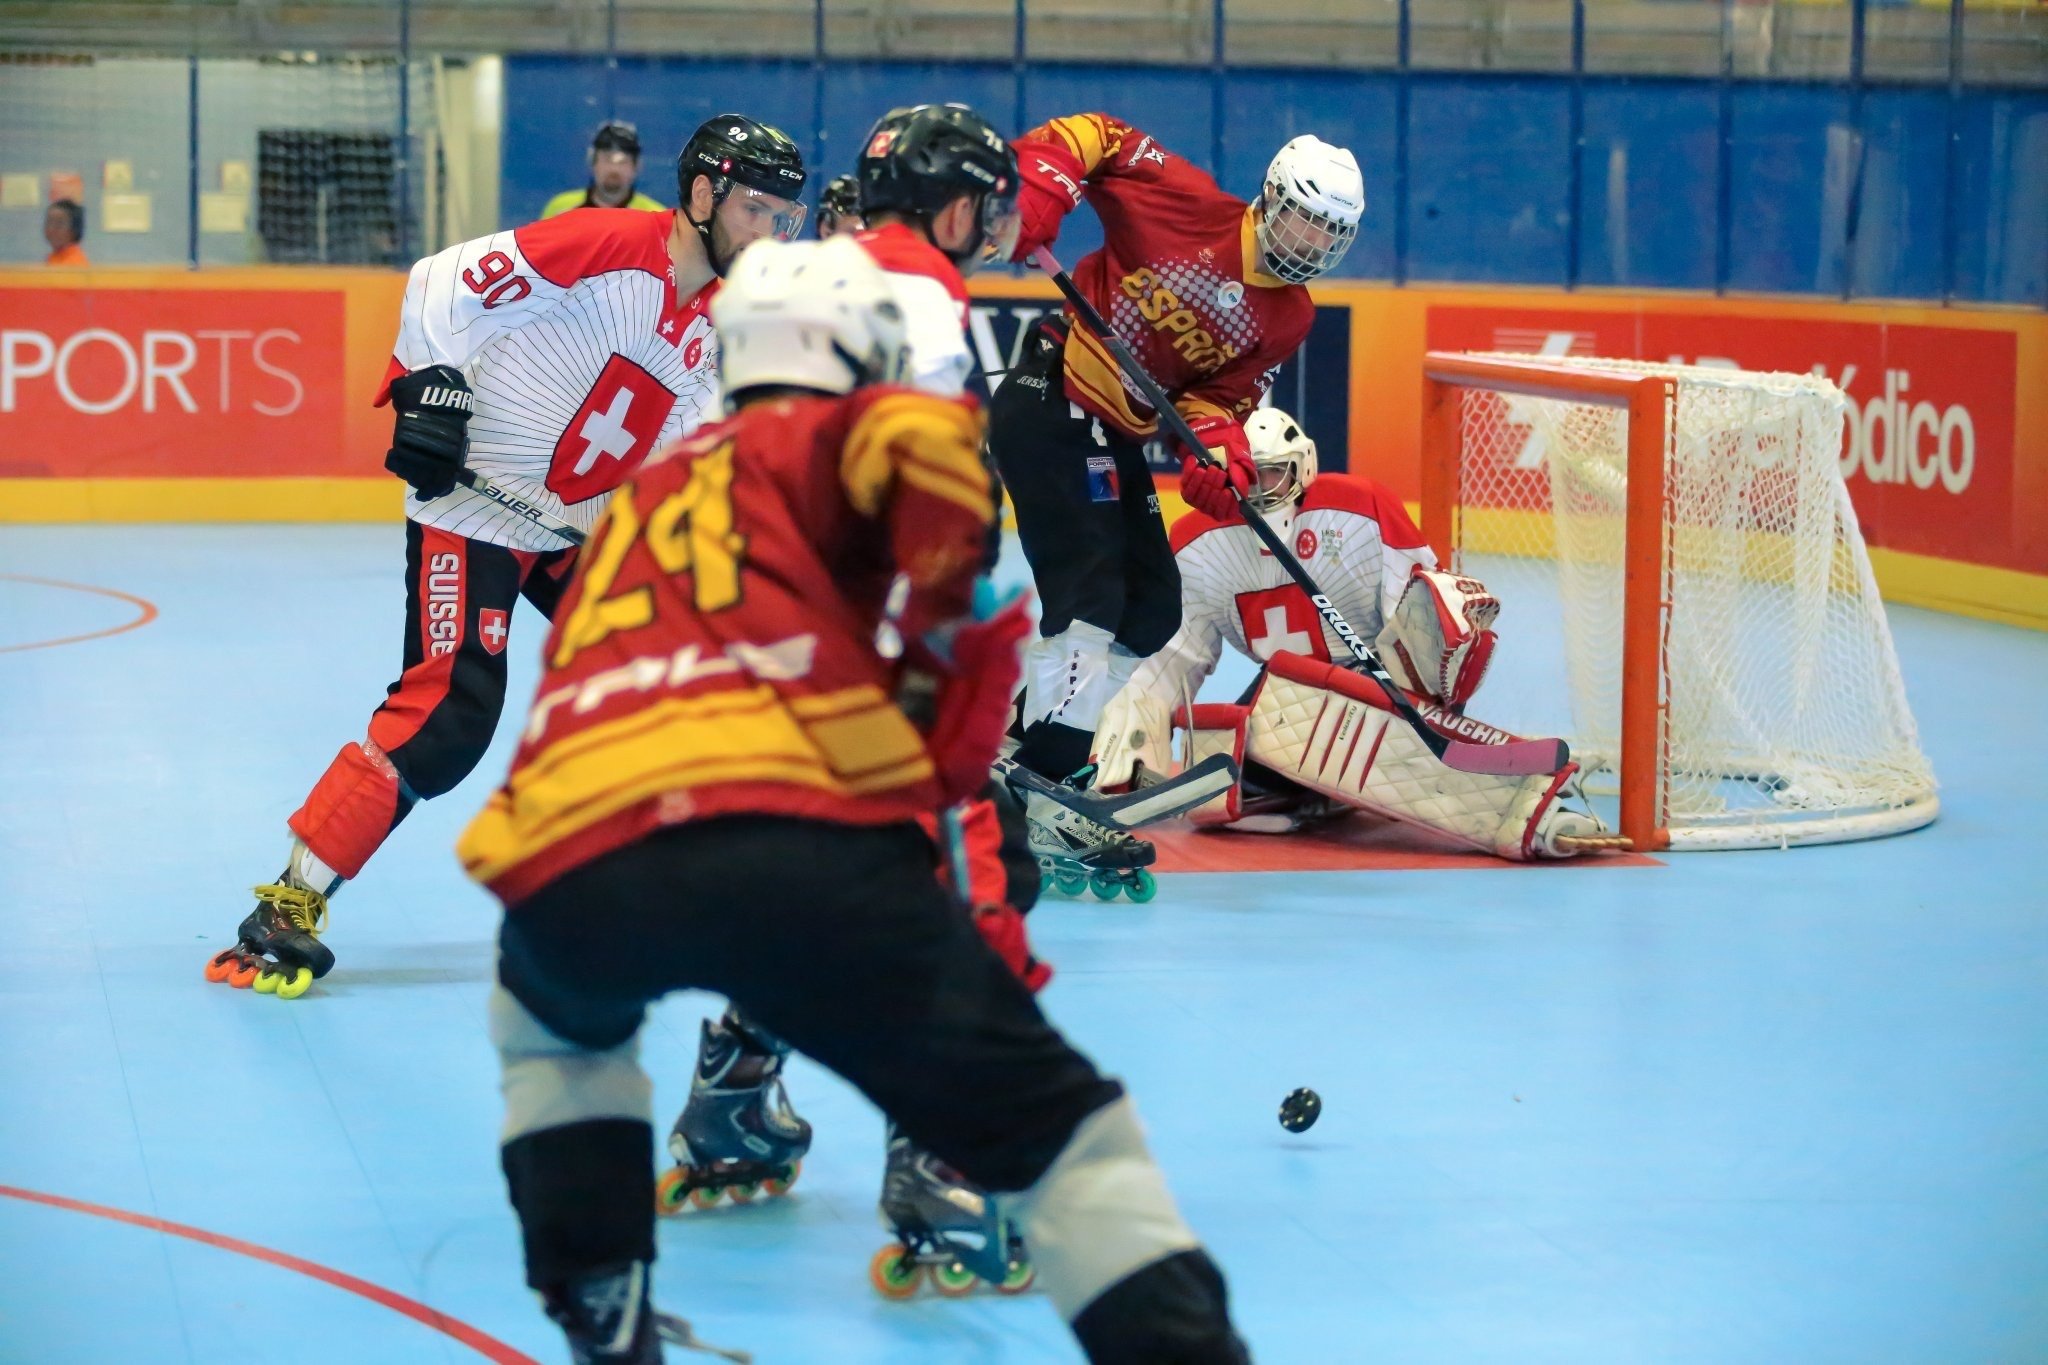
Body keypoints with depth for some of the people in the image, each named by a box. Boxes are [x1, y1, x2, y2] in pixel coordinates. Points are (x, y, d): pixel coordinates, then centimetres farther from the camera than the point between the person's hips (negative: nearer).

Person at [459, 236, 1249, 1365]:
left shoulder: (648, 489, 37)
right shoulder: (836, 437, 20)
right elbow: (924, 436, -5)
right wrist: (938, 623, 10)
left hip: (568, 869, 5)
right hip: (790, 842, -5)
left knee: (549, 1021, 40)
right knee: (1052, 1121, 4)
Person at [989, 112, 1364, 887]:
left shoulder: (1288, 320, 6)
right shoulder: (1188, 206, -12)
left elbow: (1219, 395, 3)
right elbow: (1094, 139, -8)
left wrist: (1218, 453, -17)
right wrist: (1038, 190, -24)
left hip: (1118, 437, 9)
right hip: (1051, 405, -8)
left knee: (1152, 608, 9)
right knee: (1091, 595, -18)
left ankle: (1021, 743, 18)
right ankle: (1043, 799, -19)